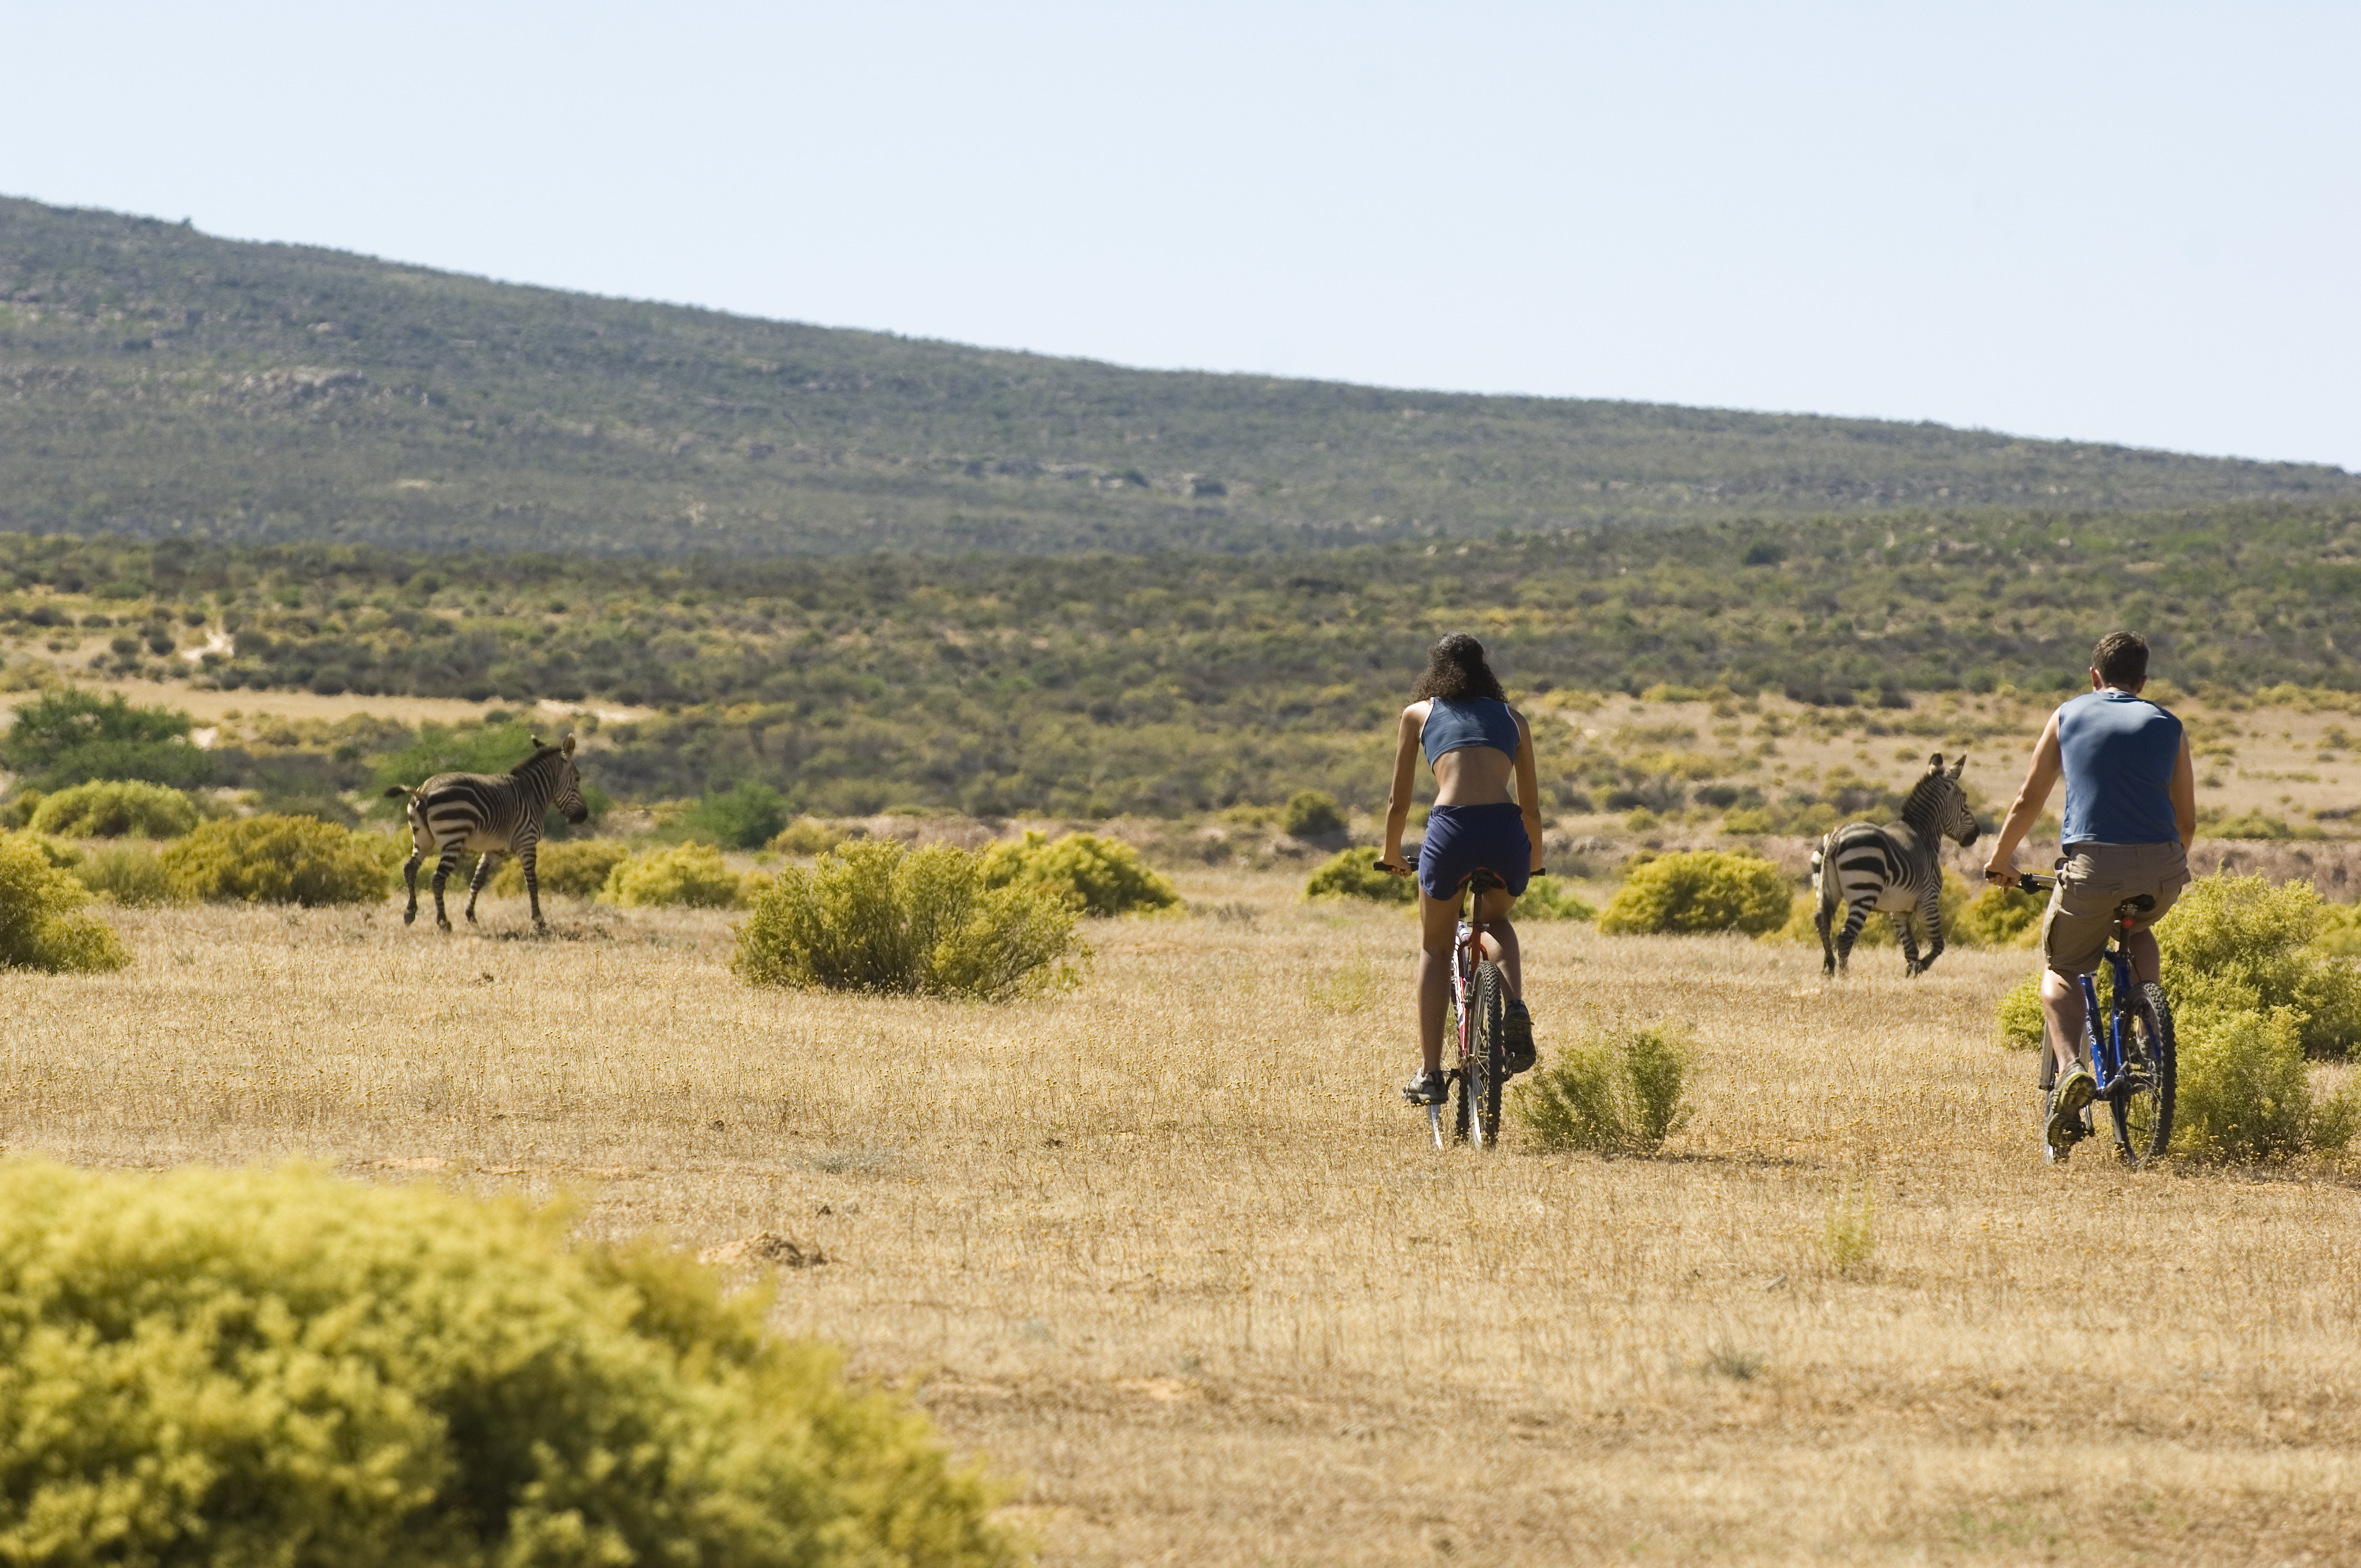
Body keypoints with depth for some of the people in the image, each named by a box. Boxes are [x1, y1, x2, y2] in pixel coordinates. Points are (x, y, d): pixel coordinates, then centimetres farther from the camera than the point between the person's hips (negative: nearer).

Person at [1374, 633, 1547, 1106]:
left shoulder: (1419, 713, 21)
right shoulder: (1512, 718, 25)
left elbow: (1399, 803, 23)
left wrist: (1391, 855, 41)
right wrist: (1534, 863, 47)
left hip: (1451, 831, -2)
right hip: (1507, 833, 2)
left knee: (1435, 946, 22)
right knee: (1496, 919, 34)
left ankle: (1430, 1074, 17)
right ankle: (1516, 1009, 7)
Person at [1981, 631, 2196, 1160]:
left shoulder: (2068, 716, 15)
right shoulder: (2167, 726, 17)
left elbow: (2029, 801, 18)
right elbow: (2187, 821, 19)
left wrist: (2000, 859, 33)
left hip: (2093, 864, -2)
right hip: (2161, 868, 2)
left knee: (2060, 968, 16)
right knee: (2138, 930, 35)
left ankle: (2071, 1068, -11)